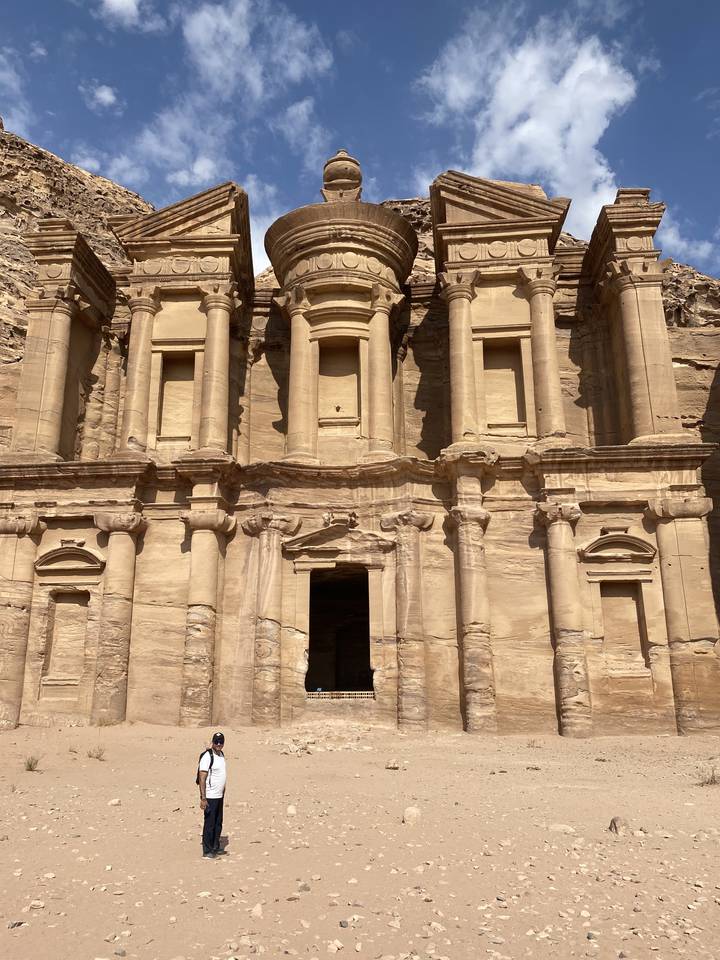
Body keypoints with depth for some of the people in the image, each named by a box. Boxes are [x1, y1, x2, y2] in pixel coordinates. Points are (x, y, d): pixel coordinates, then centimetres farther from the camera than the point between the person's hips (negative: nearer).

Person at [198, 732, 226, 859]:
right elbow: (202, 778, -19)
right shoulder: (207, 756, -17)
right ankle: (207, 851, 8)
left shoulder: (221, 755, 10)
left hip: (219, 796, 8)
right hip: (210, 797, -8)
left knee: (218, 824, 15)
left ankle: (216, 848, 26)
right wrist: (203, 798, -23)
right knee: (209, 824, -1)